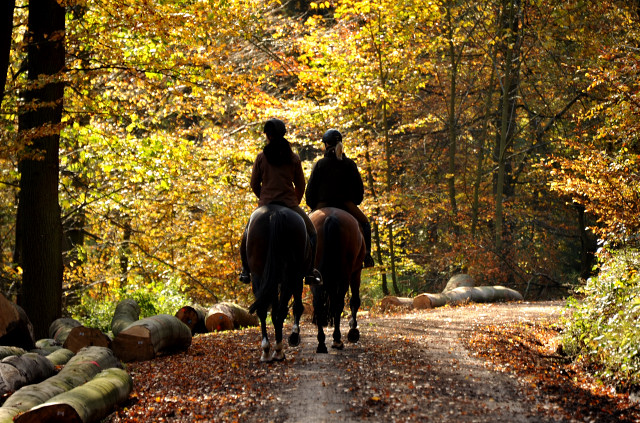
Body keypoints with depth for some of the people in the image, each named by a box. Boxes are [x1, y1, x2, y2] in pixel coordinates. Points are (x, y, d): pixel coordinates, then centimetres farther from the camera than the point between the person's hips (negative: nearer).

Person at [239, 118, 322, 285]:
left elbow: (254, 185, 4)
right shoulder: (294, 158, 0)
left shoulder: (261, 158, -1)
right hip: (290, 204, -1)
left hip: (265, 204, 1)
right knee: (311, 234, 15)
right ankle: (310, 272, 4)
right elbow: (300, 186, 6)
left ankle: (246, 270, 19)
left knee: (248, 234, 24)